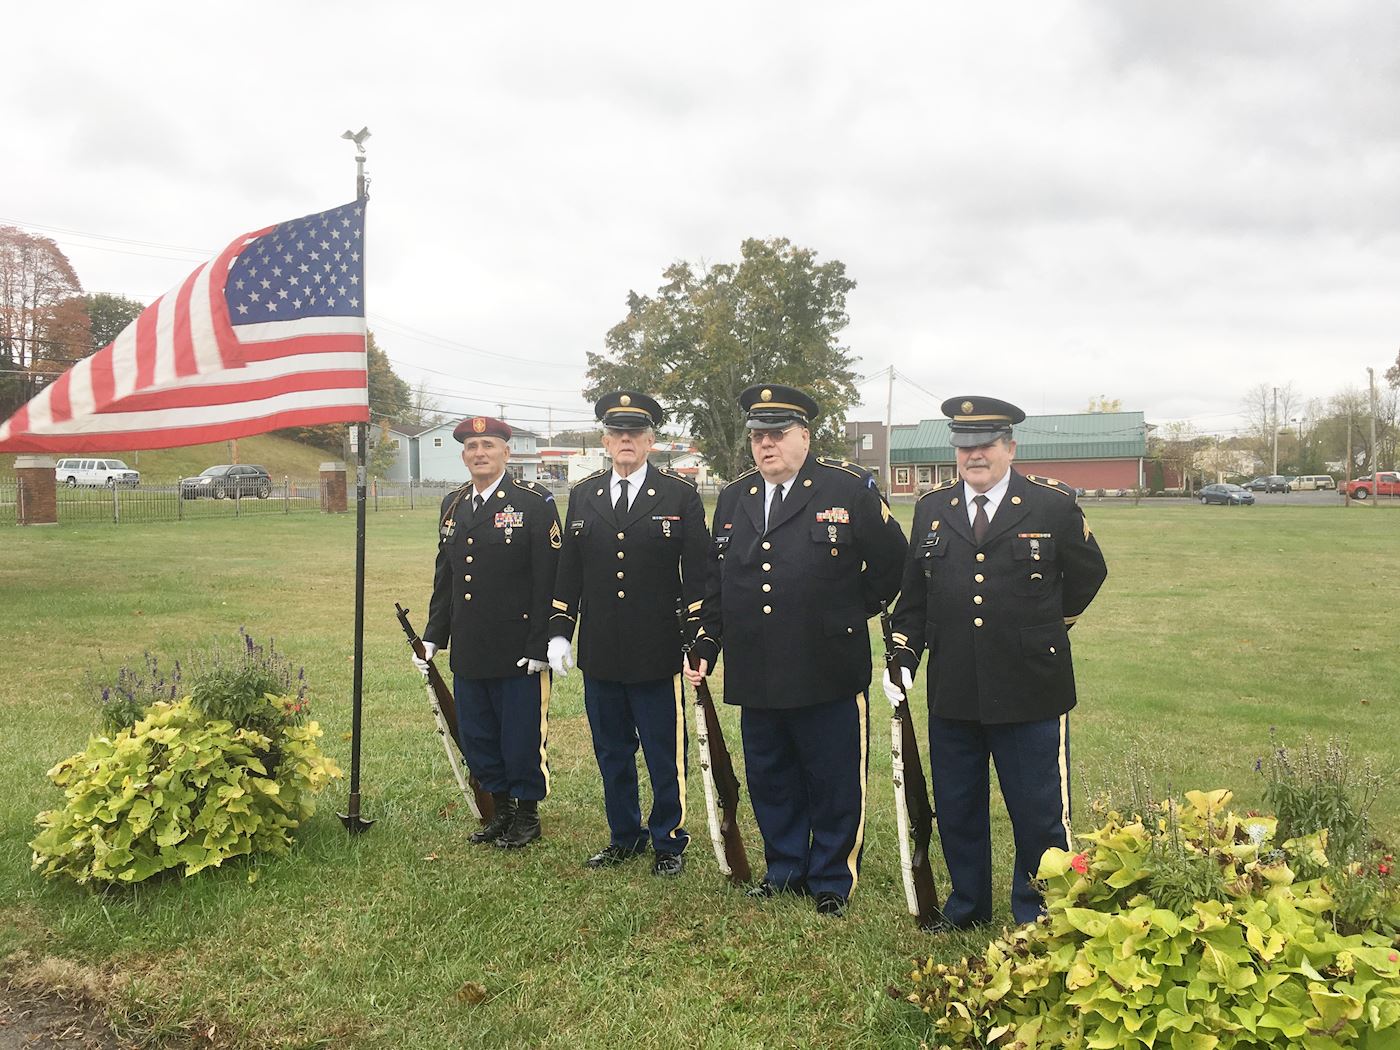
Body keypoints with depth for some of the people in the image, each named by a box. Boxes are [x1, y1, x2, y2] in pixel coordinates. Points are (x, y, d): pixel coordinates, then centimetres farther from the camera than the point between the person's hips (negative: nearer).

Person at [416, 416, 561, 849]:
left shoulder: (534, 502, -7)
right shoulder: (453, 505, 12)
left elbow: (548, 580, -11)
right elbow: (444, 578, 18)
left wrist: (539, 645, -15)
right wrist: (432, 637, 14)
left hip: (518, 649, -6)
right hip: (468, 650, 6)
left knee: (521, 736, 5)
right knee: (476, 737, 14)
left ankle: (527, 813, 23)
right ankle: (501, 808, 31)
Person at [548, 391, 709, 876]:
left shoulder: (680, 495, -2)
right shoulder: (583, 495, 9)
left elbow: (697, 573, -3)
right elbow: (568, 570, 11)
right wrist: (559, 632, 5)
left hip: (657, 653, -4)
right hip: (599, 653, 4)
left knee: (664, 755, 6)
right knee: (611, 753, 15)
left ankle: (668, 841, 23)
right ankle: (624, 836, 31)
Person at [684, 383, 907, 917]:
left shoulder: (850, 488, -5)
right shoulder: (733, 499, 10)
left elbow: (892, 562, 3)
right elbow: (715, 581, 16)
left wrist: (855, 611, 6)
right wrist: (706, 642, 9)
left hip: (828, 675, -4)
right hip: (755, 676, 5)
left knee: (834, 786, 8)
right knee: (769, 783, 16)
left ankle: (832, 882, 25)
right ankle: (784, 870, 35)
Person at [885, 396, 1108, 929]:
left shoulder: (1053, 505, -3)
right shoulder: (932, 508, 6)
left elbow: (1088, 574, 12)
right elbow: (914, 594, 12)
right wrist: (903, 653, 2)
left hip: (1030, 690, -3)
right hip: (952, 693, 3)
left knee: (1039, 813, 7)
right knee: (956, 809, 15)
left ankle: (1038, 916, 25)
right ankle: (967, 905, 34)